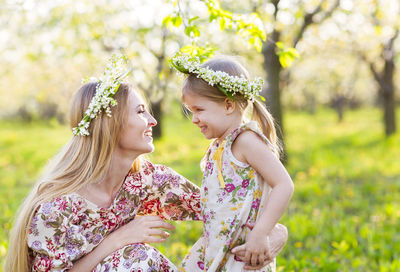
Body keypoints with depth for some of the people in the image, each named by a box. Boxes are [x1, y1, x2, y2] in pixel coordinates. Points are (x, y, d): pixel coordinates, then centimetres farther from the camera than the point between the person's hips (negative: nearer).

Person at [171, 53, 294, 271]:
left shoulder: (246, 140, -15)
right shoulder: (218, 145, 11)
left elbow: (284, 185, -22)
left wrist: (260, 234, -23)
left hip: (243, 253, -8)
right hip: (214, 246, 9)